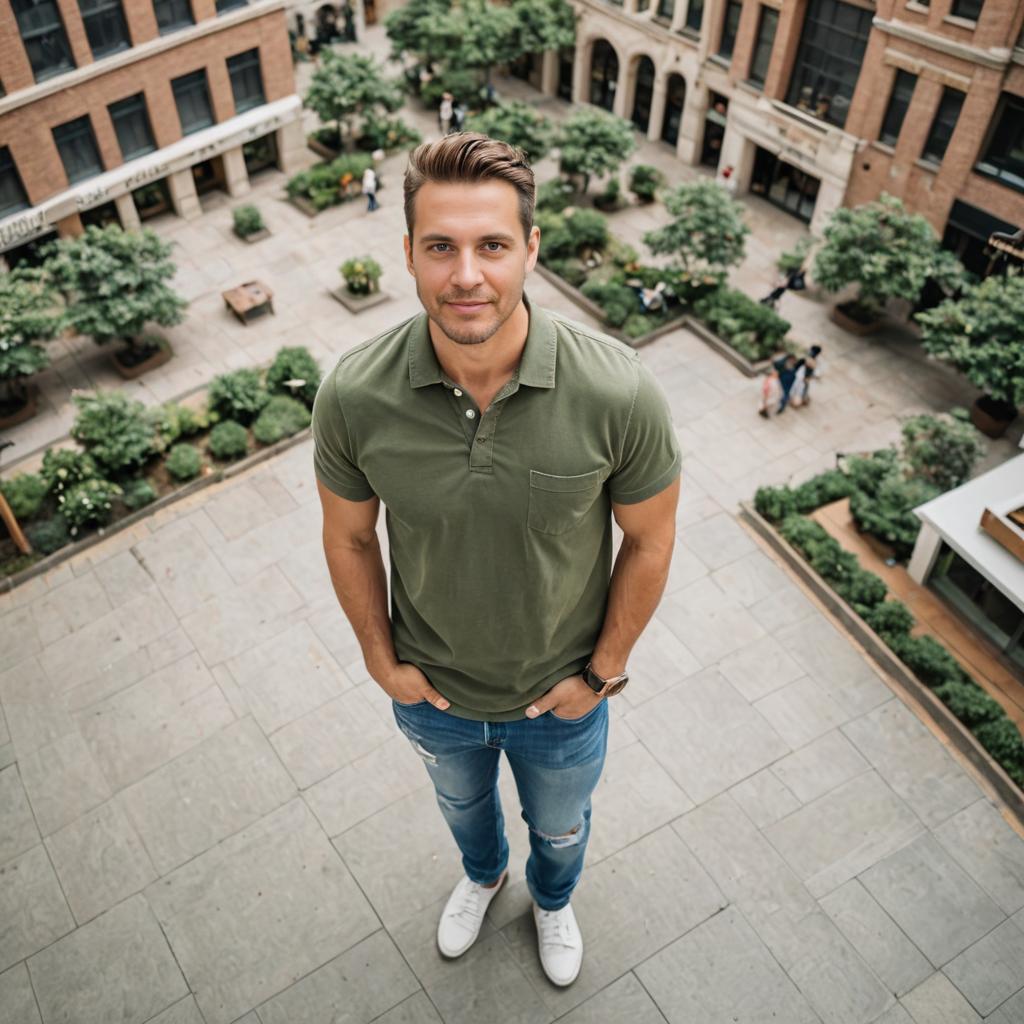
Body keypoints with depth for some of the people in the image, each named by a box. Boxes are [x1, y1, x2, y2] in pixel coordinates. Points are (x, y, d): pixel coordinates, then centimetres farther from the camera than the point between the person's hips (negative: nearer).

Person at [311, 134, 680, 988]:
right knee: (461, 802, 35)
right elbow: (349, 537, -8)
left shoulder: (619, 392, -32)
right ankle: (483, 874, 72)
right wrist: (381, 657, -2)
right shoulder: (354, 397, -27)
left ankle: (553, 899, 69)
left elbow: (648, 540, -15)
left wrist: (603, 671, -8)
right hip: (432, 691, 2)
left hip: (563, 695, -1)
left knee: (560, 825, 32)